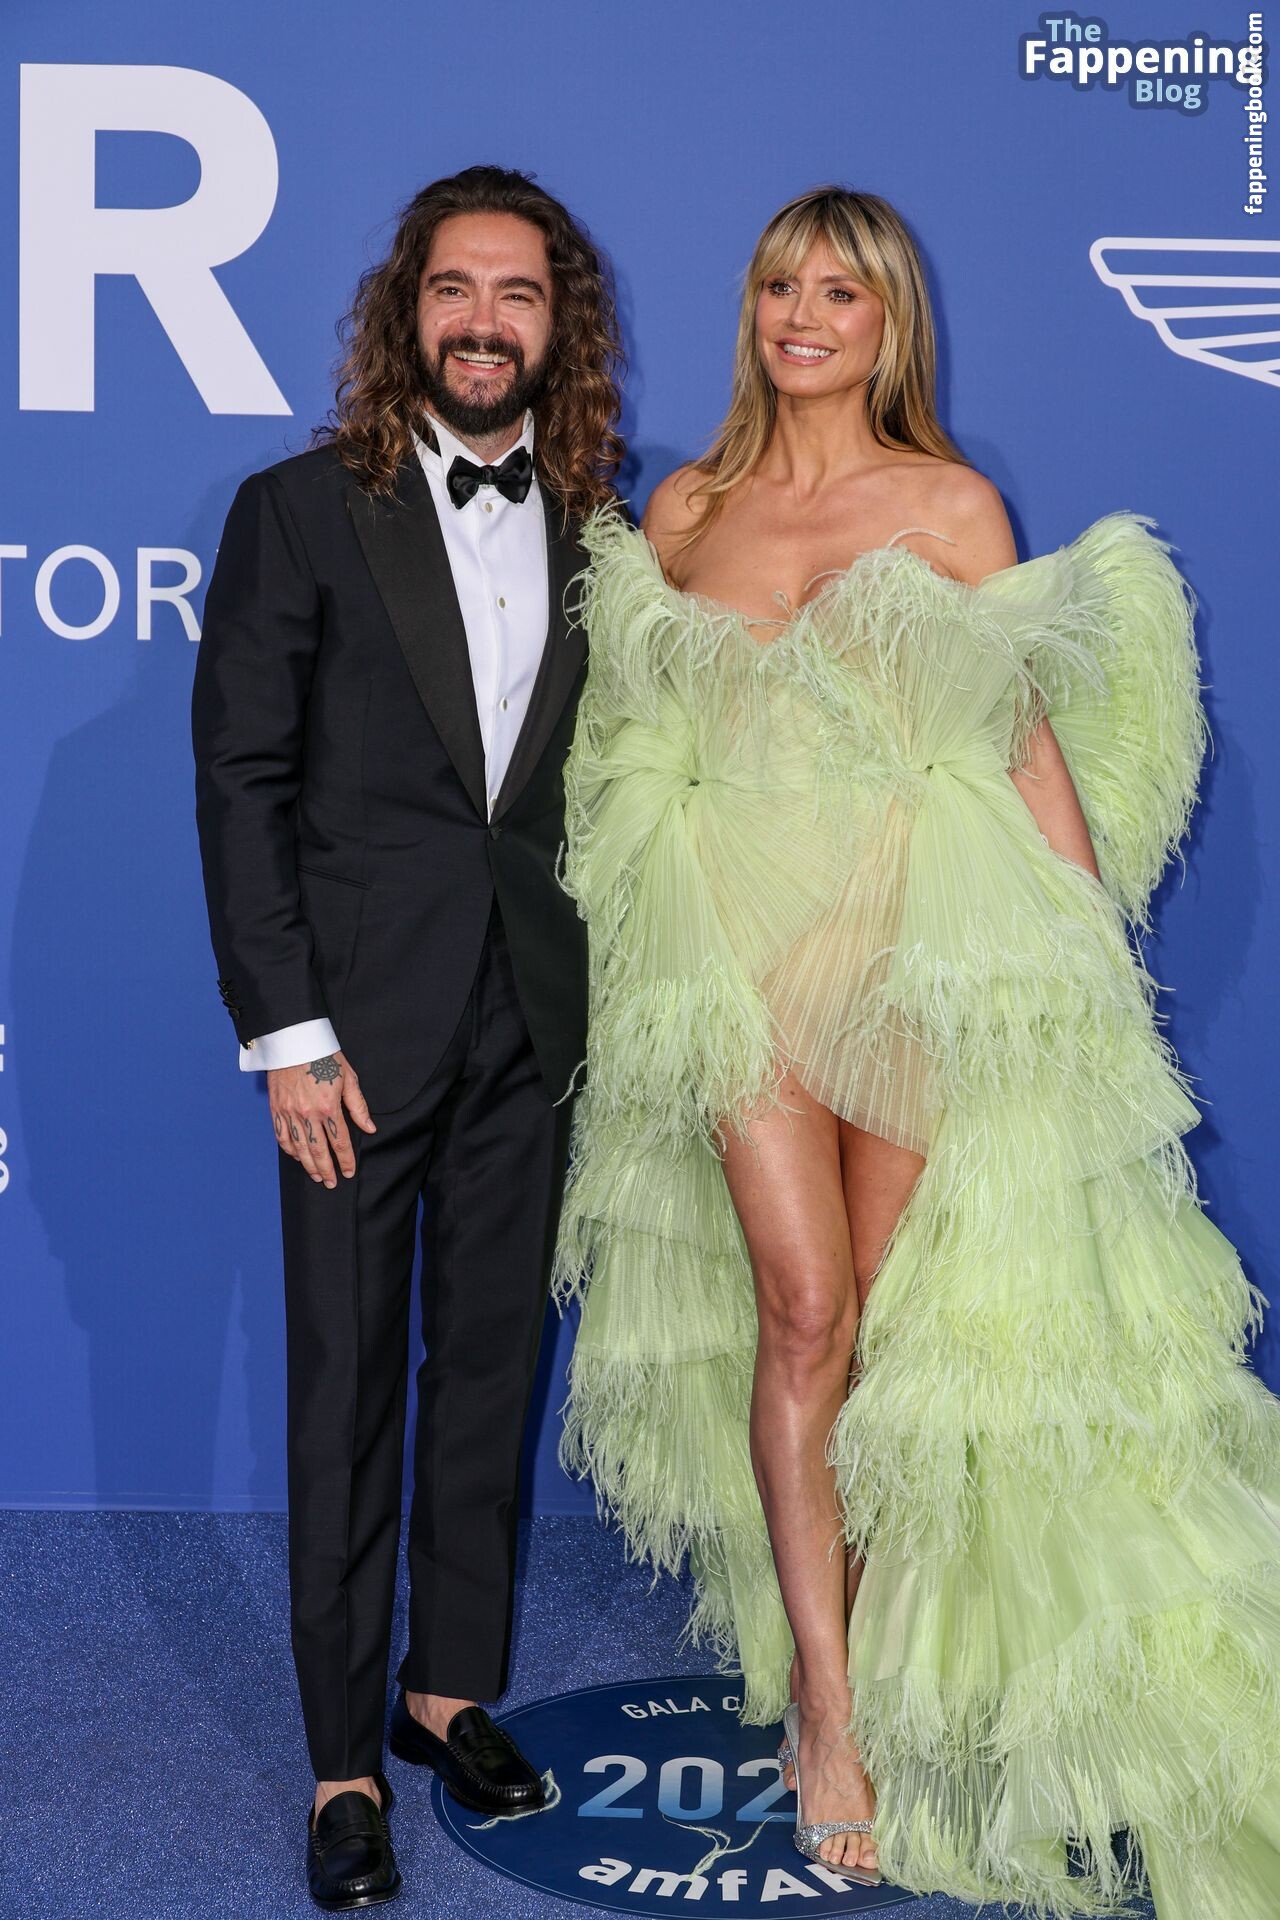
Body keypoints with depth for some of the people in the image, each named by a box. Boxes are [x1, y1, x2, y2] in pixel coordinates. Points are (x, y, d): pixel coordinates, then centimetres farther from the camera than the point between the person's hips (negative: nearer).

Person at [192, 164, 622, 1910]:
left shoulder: (593, 530, 8)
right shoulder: (300, 512, -3)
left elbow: (593, 777, 10)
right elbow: (240, 781, -6)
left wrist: (596, 983, 0)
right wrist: (287, 1031, -11)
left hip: (530, 1018, 4)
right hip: (363, 1017, -3)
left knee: (492, 1369, 13)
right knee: (346, 1388, 4)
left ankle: (453, 1687, 29)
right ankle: (345, 1756, 17)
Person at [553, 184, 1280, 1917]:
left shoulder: (953, 507, 5)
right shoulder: (683, 513, 11)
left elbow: (1034, 739, 3)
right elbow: (634, 737, 17)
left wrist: (1094, 957, -3)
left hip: (922, 936, -1)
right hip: (740, 944, 1)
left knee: (896, 1318, 3)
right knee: (801, 1306, -7)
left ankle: (870, 1653, 22)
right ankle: (826, 1697, 3)